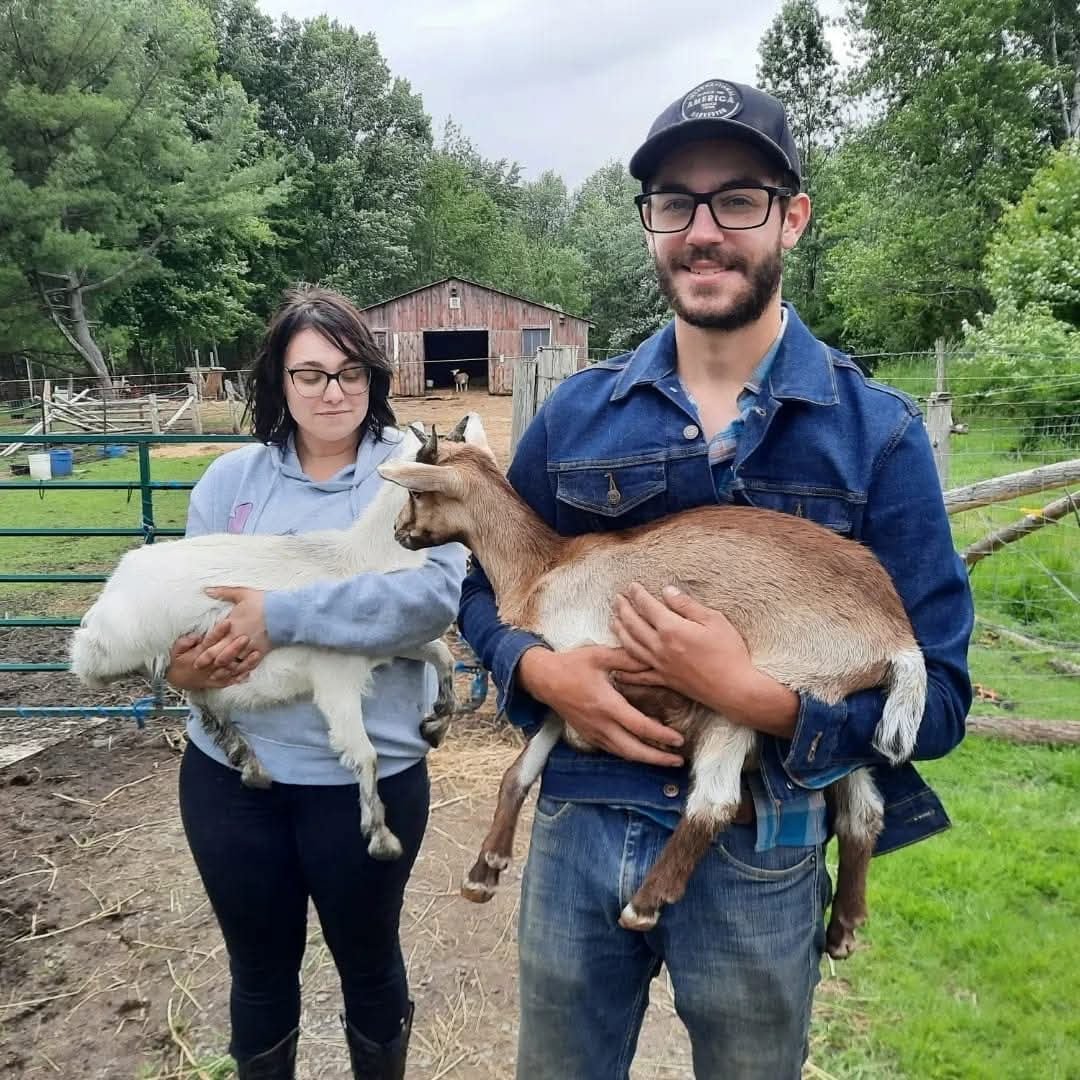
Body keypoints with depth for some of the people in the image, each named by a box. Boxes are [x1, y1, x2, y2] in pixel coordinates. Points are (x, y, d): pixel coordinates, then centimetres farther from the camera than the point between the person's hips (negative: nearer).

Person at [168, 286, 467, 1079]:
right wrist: (179, 662, -20)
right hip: (228, 769, 3)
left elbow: (436, 592, -23)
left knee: (368, 962, 20)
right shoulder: (231, 477, 3)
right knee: (260, 968, 22)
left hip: (367, 773, -2)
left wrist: (280, 617, -27)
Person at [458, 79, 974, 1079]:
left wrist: (751, 695, -24)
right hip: (577, 830, 2)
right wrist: (541, 670, -14)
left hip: (759, 859, -2)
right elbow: (487, 586, 8)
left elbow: (937, 697, -8)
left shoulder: (877, 433, -9)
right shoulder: (575, 413, -2)